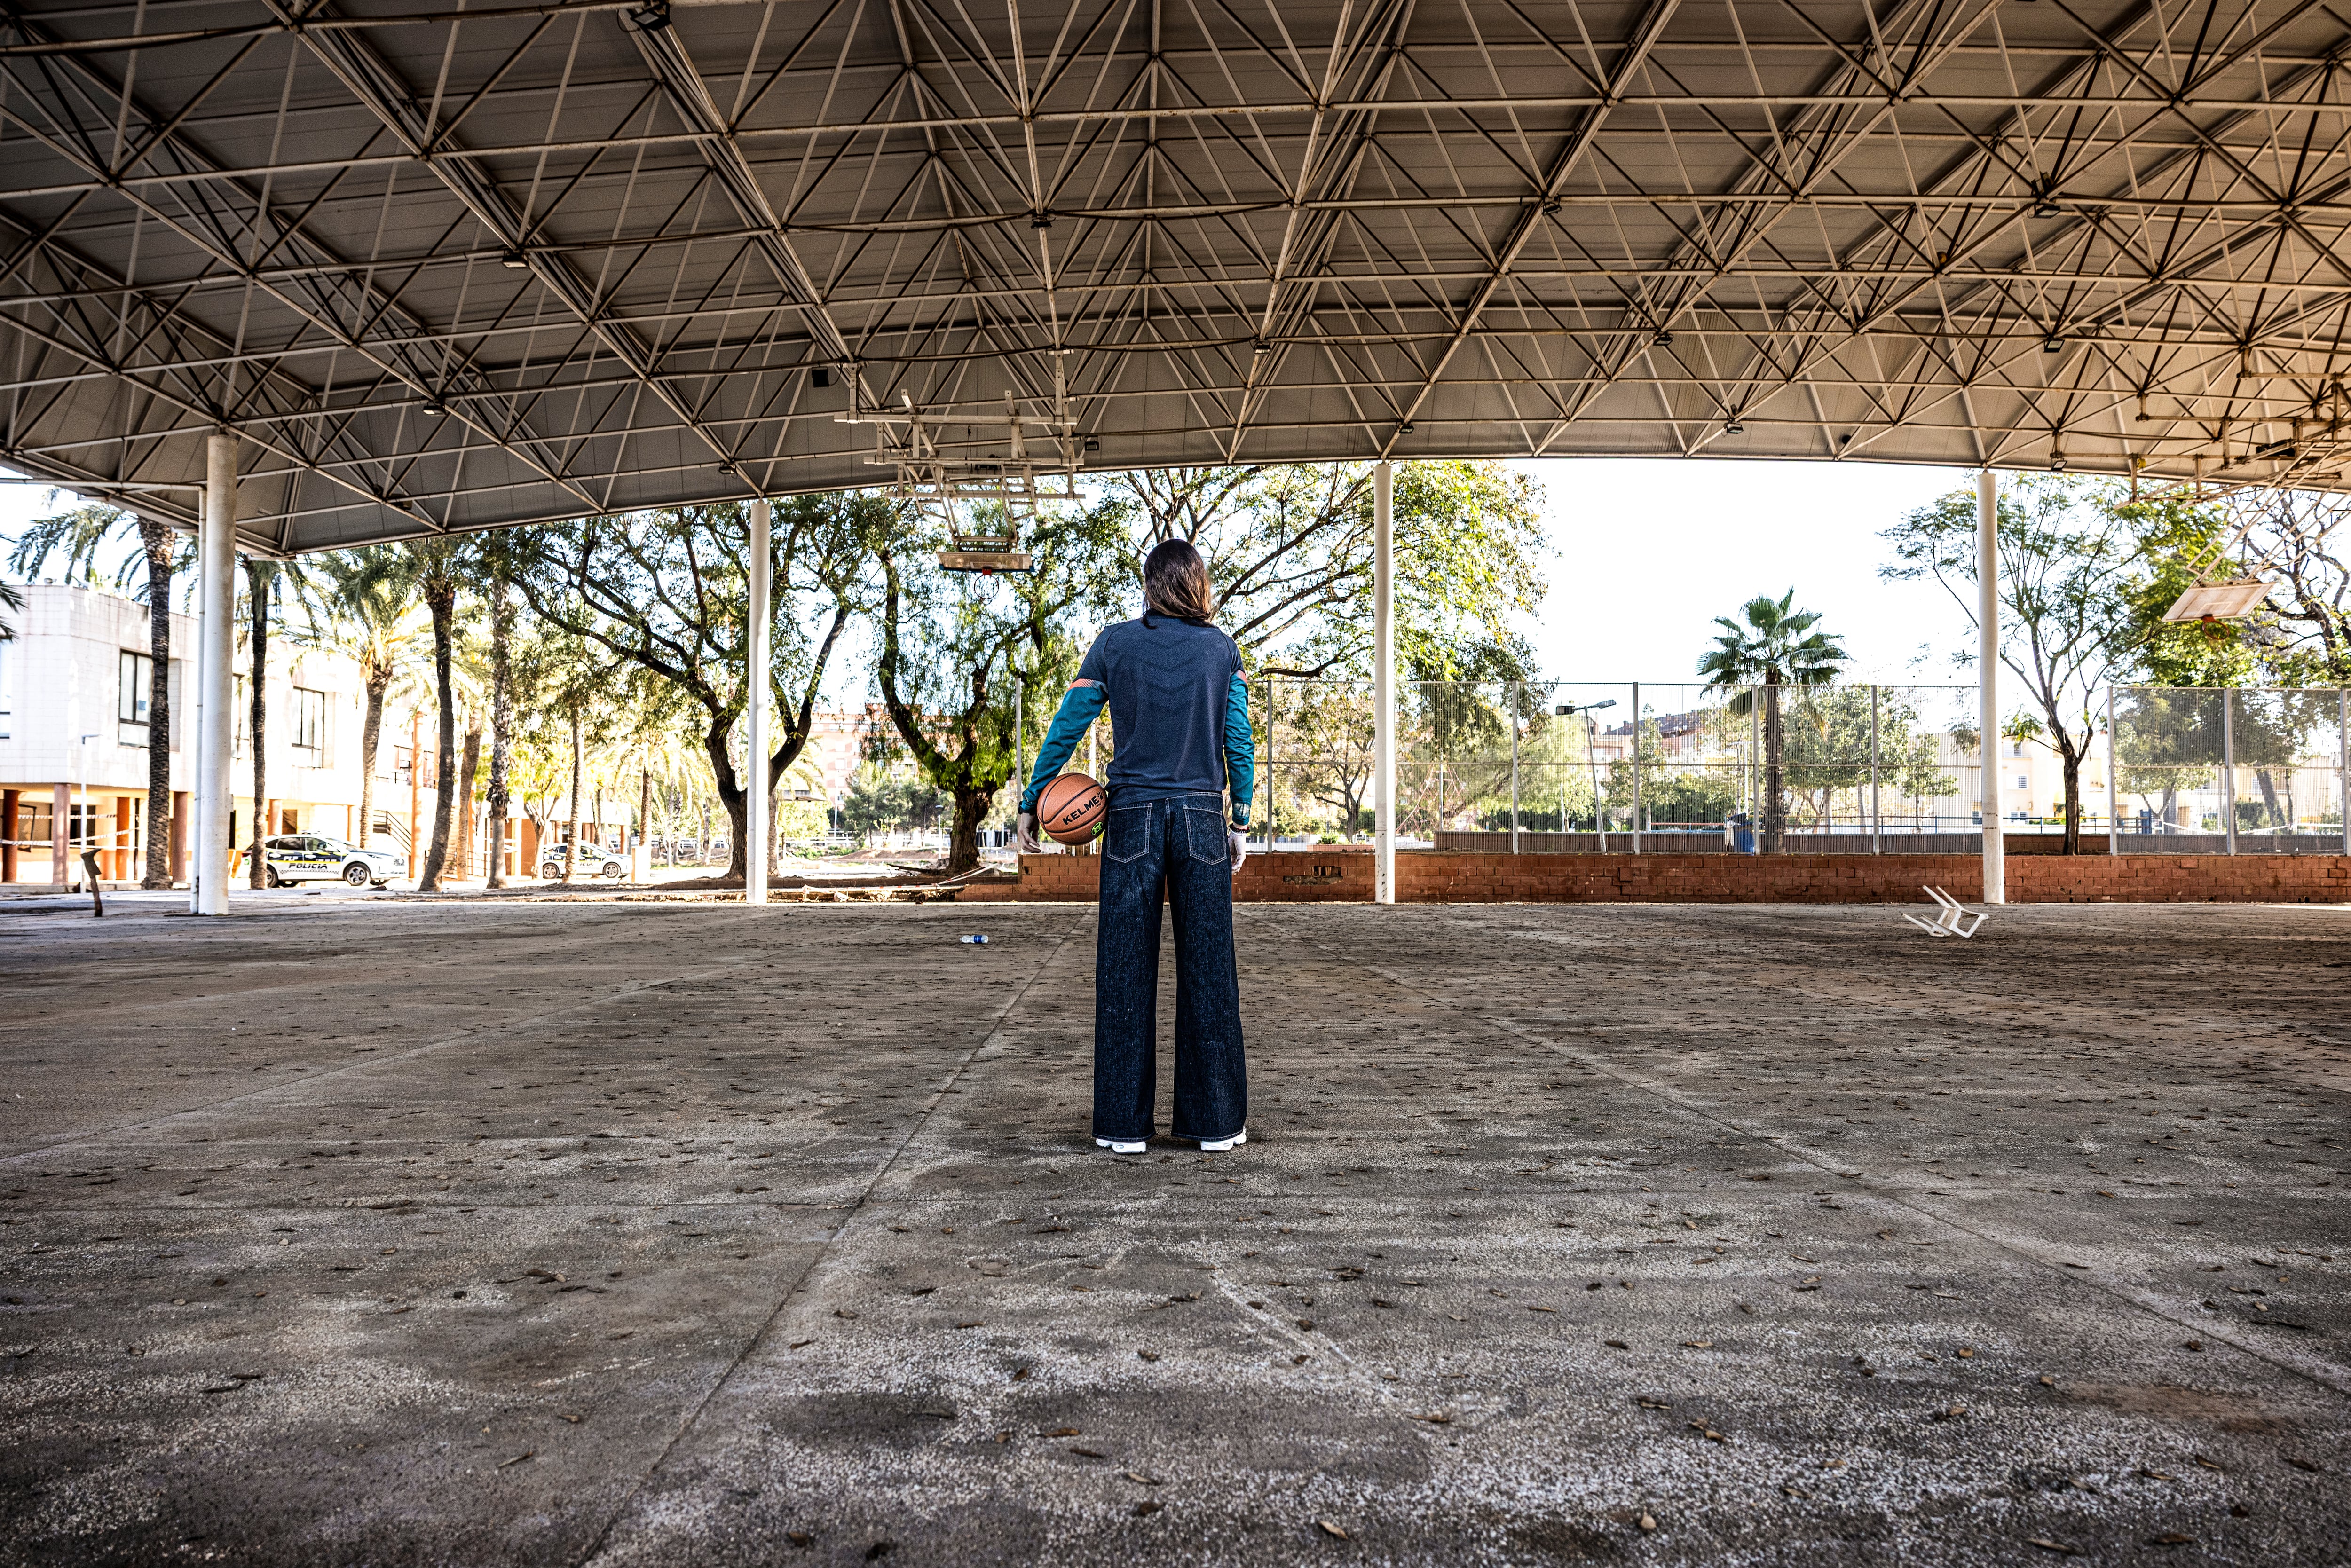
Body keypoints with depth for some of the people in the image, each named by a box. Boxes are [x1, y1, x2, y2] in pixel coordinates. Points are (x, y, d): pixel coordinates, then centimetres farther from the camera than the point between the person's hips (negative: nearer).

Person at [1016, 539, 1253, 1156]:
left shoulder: (1115, 643, 4)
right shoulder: (1222, 649, 6)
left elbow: (1066, 728, 1)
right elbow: (1239, 741, 4)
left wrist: (1030, 803, 7)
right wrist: (1241, 821, 11)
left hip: (1133, 815, 0)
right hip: (1202, 817, 1)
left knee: (1125, 971, 4)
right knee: (1207, 967, 5)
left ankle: (1124, 1124, 7)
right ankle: (1215, 1120, 11)